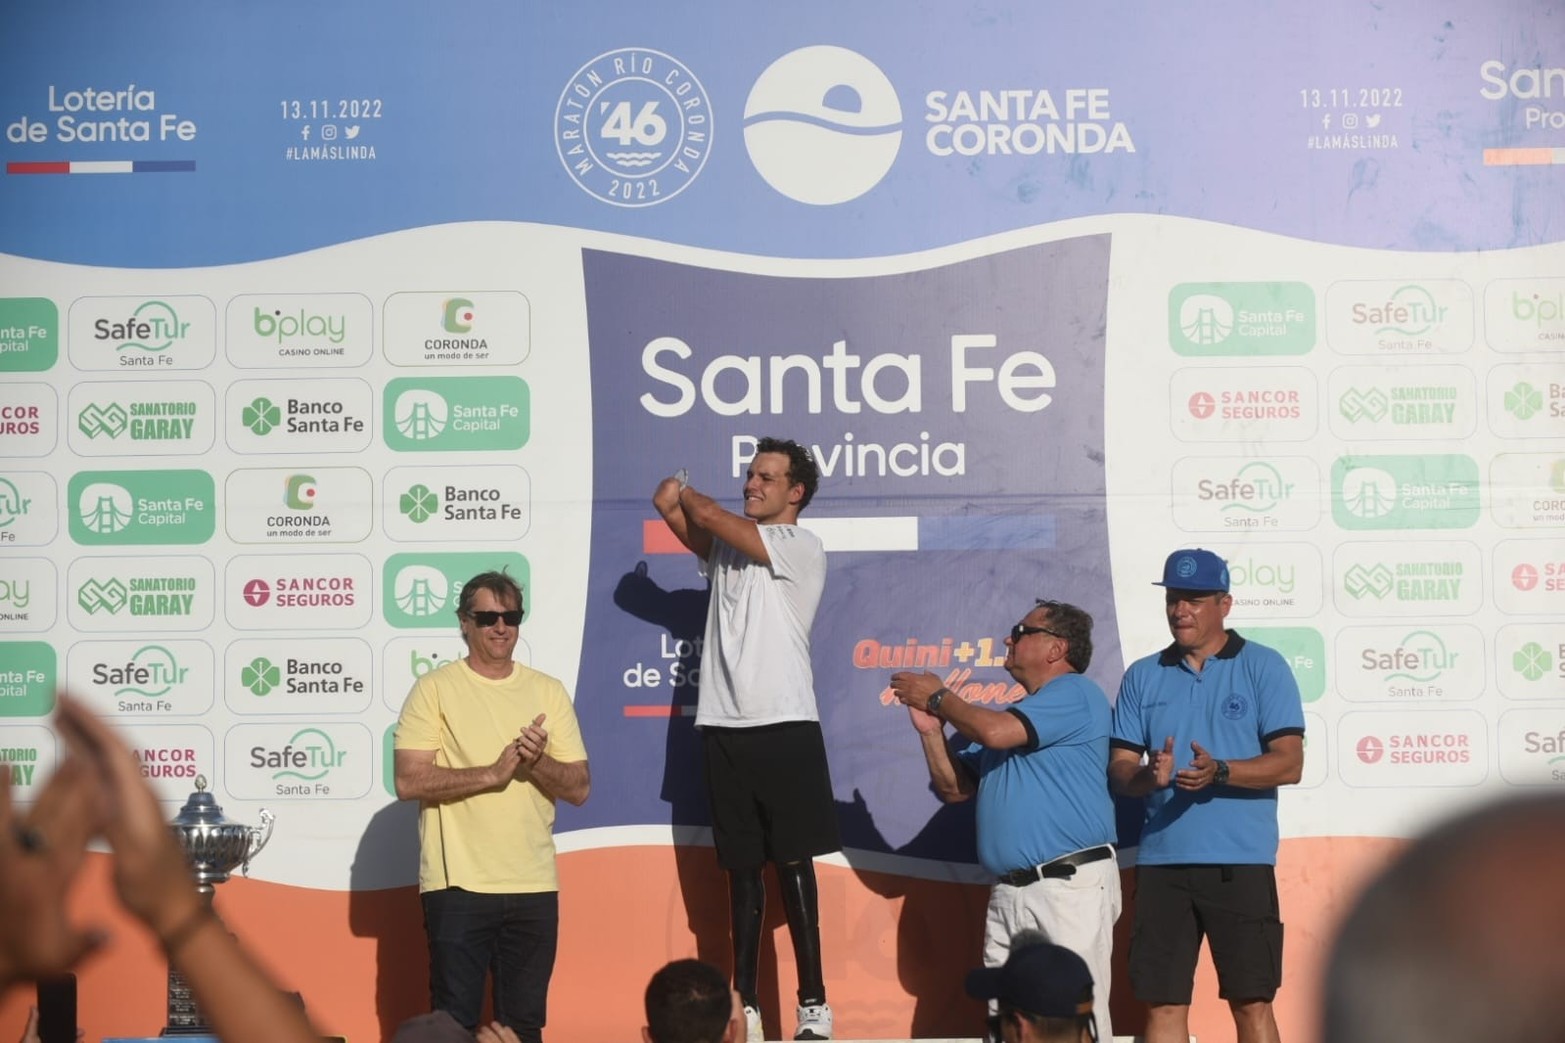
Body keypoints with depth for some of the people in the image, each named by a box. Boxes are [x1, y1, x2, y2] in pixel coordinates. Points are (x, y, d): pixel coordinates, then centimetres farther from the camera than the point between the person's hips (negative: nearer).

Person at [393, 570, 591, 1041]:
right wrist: (492, 774, -18)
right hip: (458, 885, -3)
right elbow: (409, 781, -12)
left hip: (534, 887, 3)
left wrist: (537, 762, -13)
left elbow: (580, 788, 6)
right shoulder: (434, 689, -3)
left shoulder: (548, 692, 8)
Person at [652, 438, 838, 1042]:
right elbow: (671, 506, 6)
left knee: (792, 863, -4)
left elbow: (711, 517, -8)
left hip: (784, 726, -6)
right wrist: (673, 499, -11)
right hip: (725, 727, 6)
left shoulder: (802, 548, -4)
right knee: (742, 869, 8)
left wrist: (687, 494, 8)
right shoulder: (726, 545, 16)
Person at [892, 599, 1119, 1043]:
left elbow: (994, 732, -18)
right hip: (1009, 893, 9)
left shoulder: (1076, 694, -4)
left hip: (1072, 885, -9)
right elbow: (954, 788, 22)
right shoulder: (1013, 715, 25)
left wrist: (937, 697, -1)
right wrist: (931, 729, 6)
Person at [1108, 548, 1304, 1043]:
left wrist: (1220, 771, -21)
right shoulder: (1142, 677, 12)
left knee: (1252, 1002, -1)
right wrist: (1147, 776, -15)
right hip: (1161, 859, 3)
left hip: (1240, 860, -3)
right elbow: (1119, 769, 9)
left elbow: (1289, 763, -5)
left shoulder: (1263, 667, 2)